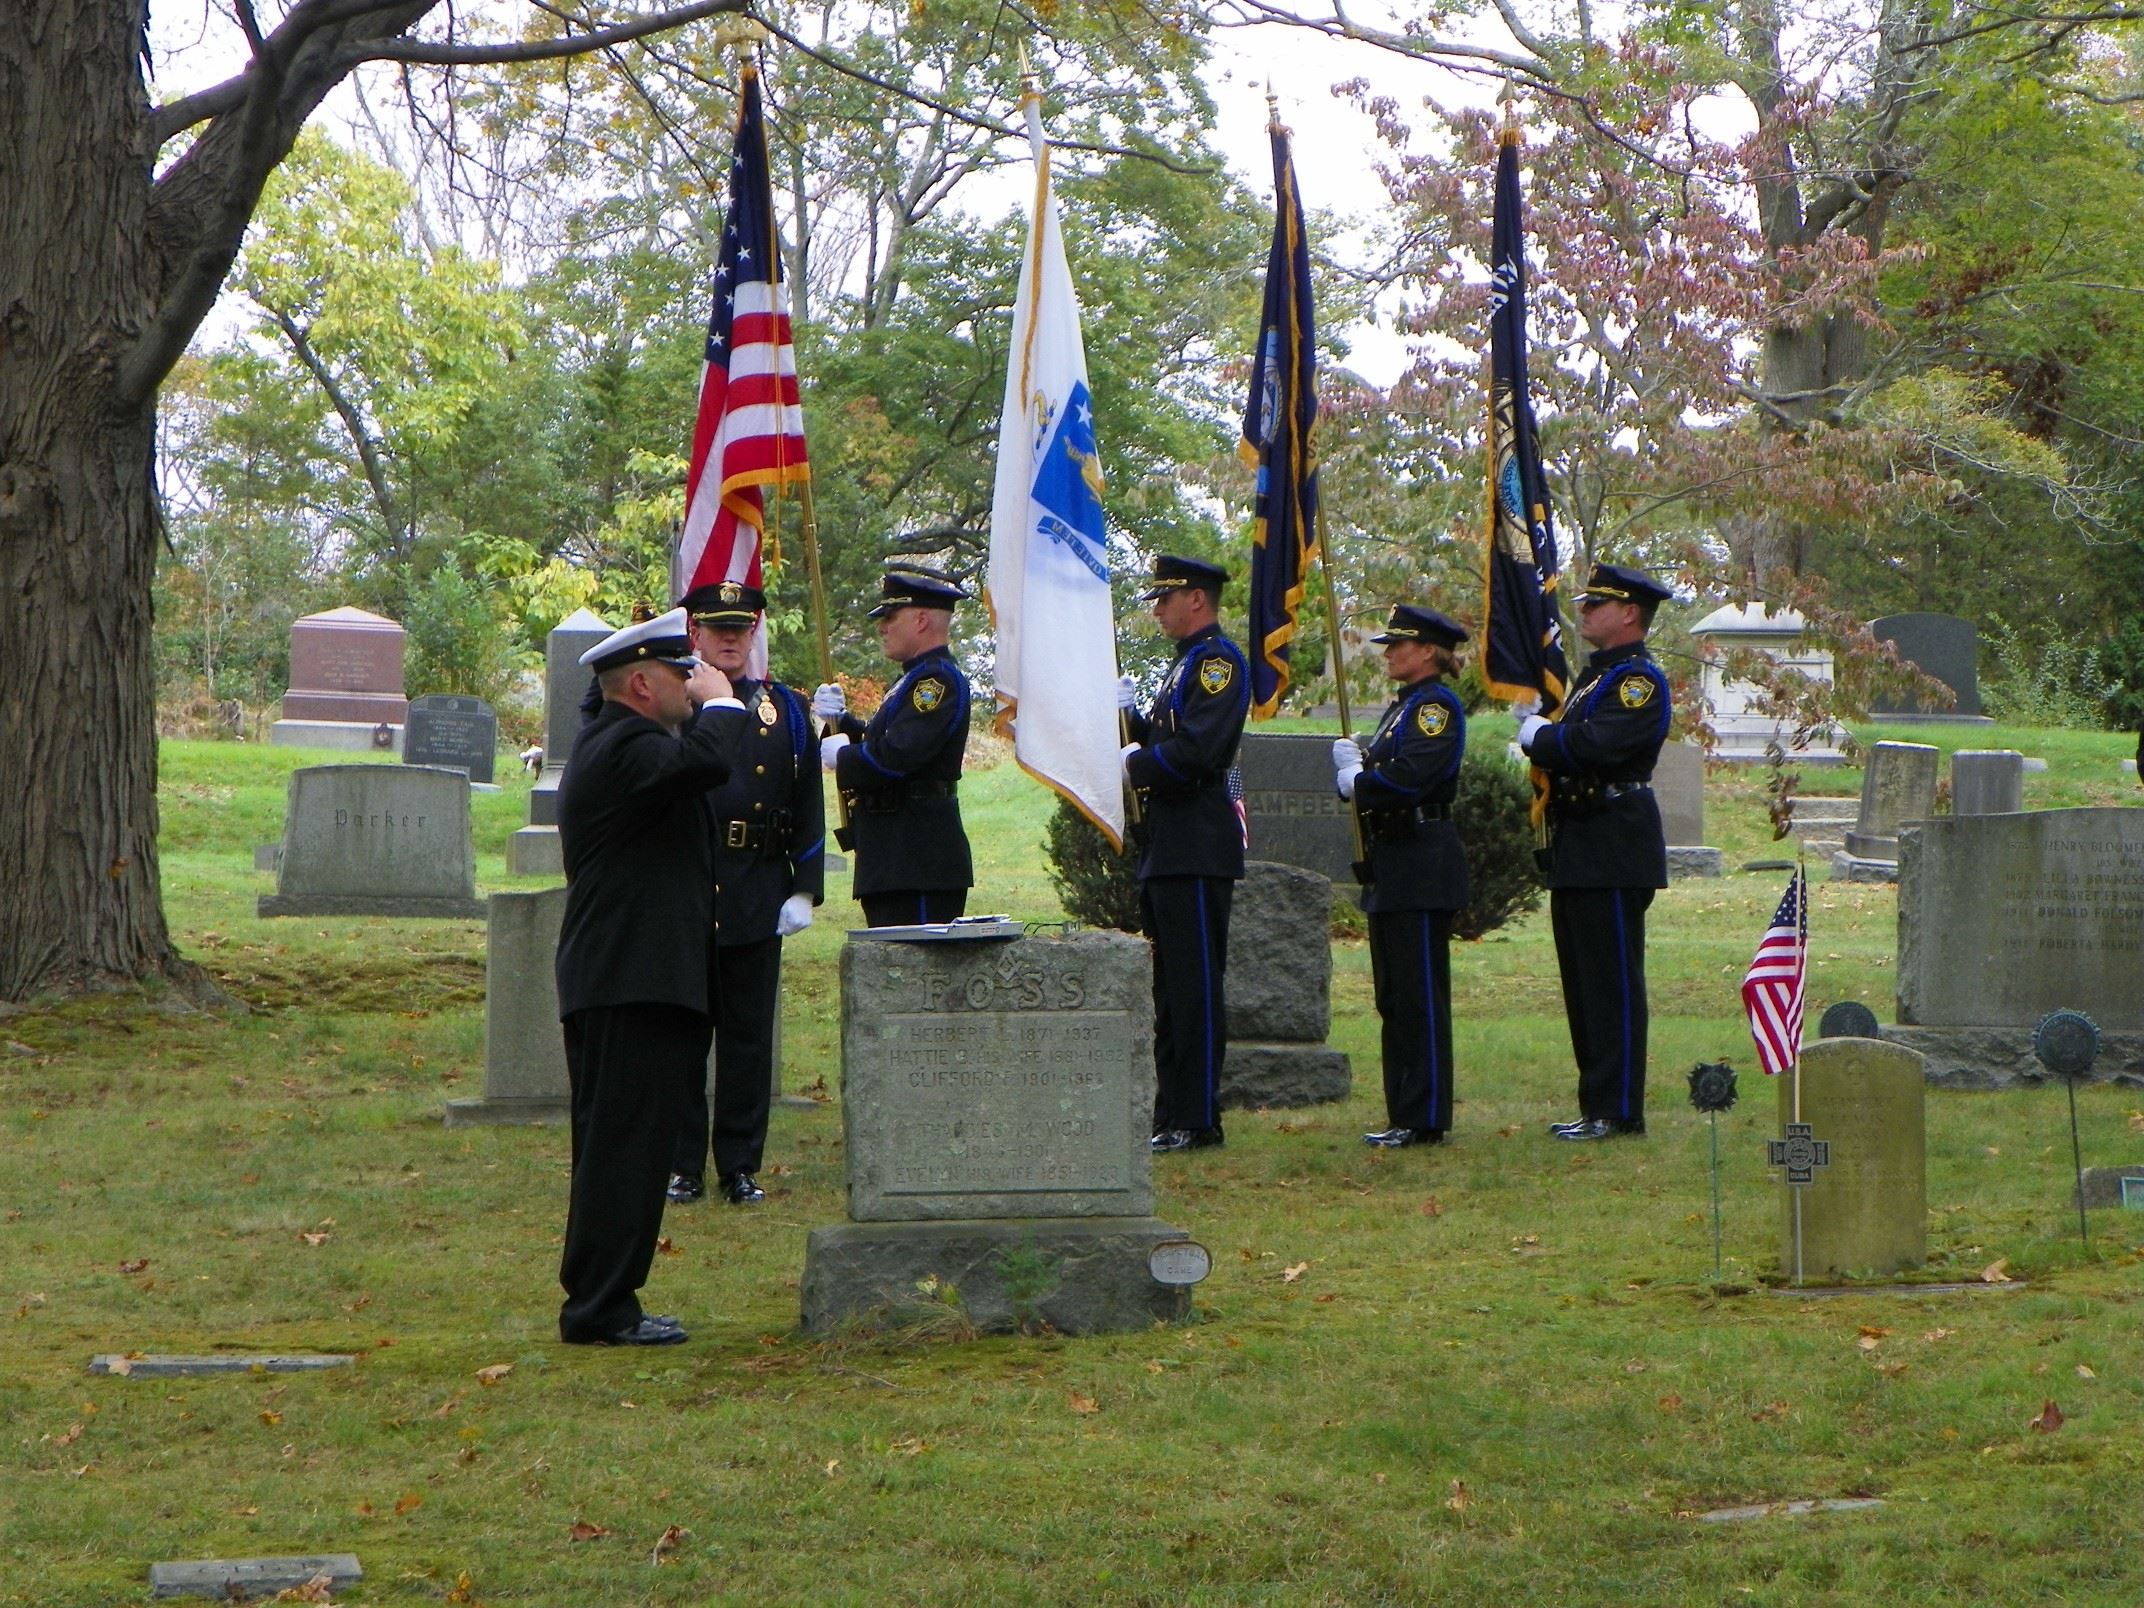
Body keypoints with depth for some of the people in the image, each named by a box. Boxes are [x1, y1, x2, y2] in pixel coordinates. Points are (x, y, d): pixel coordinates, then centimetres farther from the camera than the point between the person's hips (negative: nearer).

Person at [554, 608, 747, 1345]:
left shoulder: (616, 745, 21)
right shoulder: (623, 750, -15)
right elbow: (706, 761, -31)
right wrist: (719, 702, -16)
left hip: (628, 984, 11)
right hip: (629, 986, -11)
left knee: (624, 1147, 13)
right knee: (624, 1144, -9)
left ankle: (601, 1304, 18)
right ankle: (601, 1310, -7)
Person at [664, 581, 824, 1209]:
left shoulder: (785, 709, 9)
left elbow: (808, 808, 9)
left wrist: (804, 891, 3)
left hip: (757, 898, 2)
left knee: (749, 1035, 4)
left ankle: (740, 1166, 12)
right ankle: (681, 1163, 10)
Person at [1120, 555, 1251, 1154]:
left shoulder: (1220, 660, -11)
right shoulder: (1185, 663, 21)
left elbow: (1195, 750, -22)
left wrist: (1137, 764, -10)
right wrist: (1128, 714, 7)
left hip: (1198, 848, -10)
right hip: (1167, 847, 10)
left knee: (1196, 985, -8)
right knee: (1171, 987, 11)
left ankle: (1199, 1121, -6)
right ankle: (1171, 1119, 15)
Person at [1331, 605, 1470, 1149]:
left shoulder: (1438, 706, -11)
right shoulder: (1400, 706, 19)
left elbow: (1408, 778, -24)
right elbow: (1372, 771, 17)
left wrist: (1356, 780, -8)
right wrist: (1352, 762, -4)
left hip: (1422, 864, -10)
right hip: (1391, 865, 10)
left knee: (1420, 995, -7)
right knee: (1394, 996, 11)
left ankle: (1425, 1120, -4)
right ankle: (1404, 1117, 15)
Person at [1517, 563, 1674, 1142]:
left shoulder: (1640, 679, -11)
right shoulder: (1594, 675, 20)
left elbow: (1596, 745, -25)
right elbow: (1570, 744, 18)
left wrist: (1538, 736, -9)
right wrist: (1543, 735, -3)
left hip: (1614, 851, -10)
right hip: (1577, 851, 10)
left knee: (1613, 985, -7)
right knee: (1583, 985, 12)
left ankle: (1617, 1111, -4)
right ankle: (1596, 1107, 17)